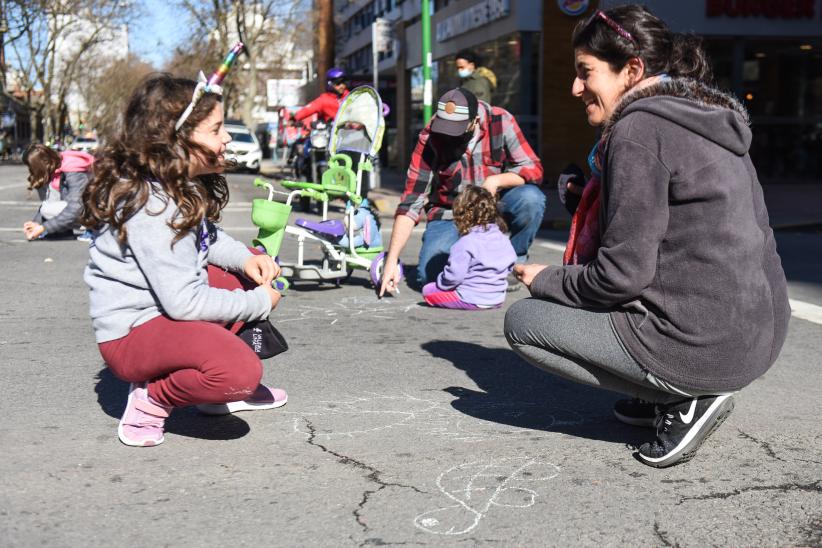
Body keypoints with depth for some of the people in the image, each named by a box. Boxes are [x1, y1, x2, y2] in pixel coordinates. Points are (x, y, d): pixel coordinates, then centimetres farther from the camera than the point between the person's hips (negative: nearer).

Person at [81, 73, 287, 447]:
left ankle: (220, 390, 16)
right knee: (242, 371, -34)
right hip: (132, 334, -11)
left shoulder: (182, 185, 4)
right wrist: (260, 303, -15)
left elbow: (205, 237, 20)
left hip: (168, 305, 11)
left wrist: (246, 258, -2)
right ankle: (153, 399, -5)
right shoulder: (149, 205, -26)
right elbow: (184, 302, -27)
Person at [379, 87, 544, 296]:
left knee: (530, 198, -31)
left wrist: (497, 180, -31)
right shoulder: (430, 138, -16)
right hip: (451, 215, -1)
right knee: (430, 276, -24)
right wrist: (391, 259, -22)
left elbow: (533, 169, -11)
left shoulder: (500, 121, -15)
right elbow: (411, 202, -16)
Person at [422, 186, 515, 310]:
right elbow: (511, 265, 13)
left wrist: (440, 283, 0)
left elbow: (454, 275, -21)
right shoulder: (504, 239, 1)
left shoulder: (466, 243, -19)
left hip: (472, 300, -8)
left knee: (427, 291, 3)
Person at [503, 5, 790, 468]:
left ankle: (684, 402, -1)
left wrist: (545, 280, 0)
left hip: (702, 346, -9)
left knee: (522, 321, 4)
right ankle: (676, 394, 15)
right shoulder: (706, 117, 13)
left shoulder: (639, 128, -14)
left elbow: (622, 274, -17)